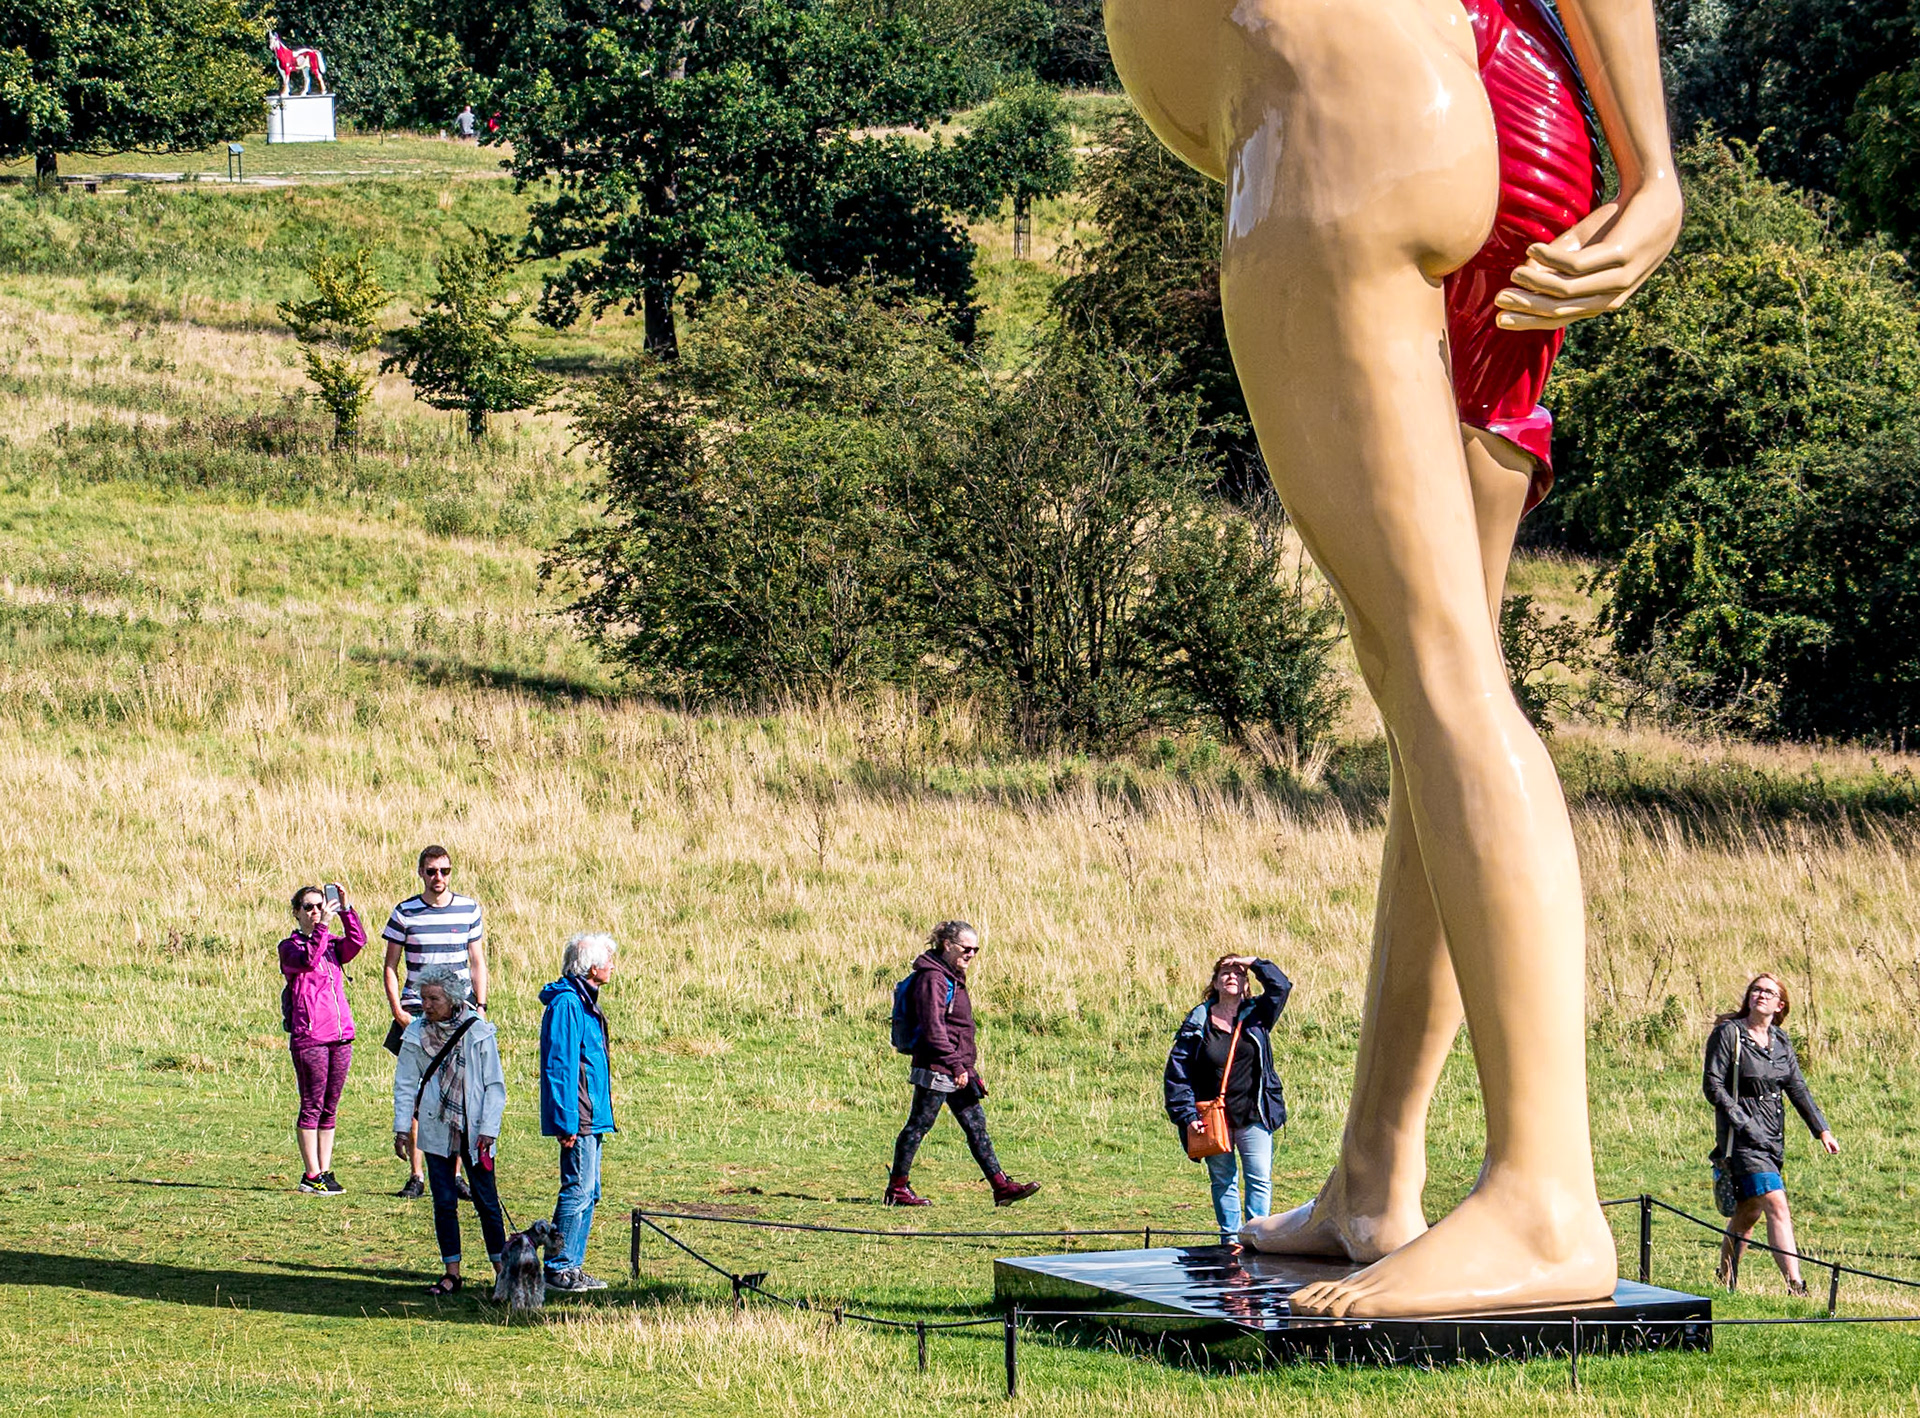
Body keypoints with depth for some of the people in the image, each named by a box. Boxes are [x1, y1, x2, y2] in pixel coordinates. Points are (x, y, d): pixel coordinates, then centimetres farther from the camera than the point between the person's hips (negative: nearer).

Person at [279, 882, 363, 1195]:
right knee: (312, 1106, -3)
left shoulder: (333, 945, 15)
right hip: (308, 1037, -5)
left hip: (340, 1036, 5)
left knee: (330, 1108, 9)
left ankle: (325, 1173, 14)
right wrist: (322, 925, -25)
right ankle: (311, 1176, 2)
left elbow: (357, 941, -5)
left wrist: (345, 907, -13)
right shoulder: (290, 947, 1)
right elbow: (308, 960, -21)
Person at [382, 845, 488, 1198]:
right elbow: (391, 966, 5)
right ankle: (416, 1175, 0)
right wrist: (397, 1010, -6)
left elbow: (478, 963, 12)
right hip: (416, 1012, -1)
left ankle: (454, 1173, 8)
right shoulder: (405, 913, 2)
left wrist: (480, 1007, 2)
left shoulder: (470, 910, 7)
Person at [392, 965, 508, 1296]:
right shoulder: (417, 1034, 0)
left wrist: (488, 1129, -9)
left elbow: (495, 1085, -3)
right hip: (436, 1129, 2)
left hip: (474, 1131, -2)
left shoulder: (478, 1032, -6)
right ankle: (452, 1272, 9)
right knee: (444, 1202, 3)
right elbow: (405, 1084, 8)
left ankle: (502, 1269, 11)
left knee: (486, 1200, 1)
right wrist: (402, 1128, 2)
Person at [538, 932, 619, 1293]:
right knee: (578, 1191, -8)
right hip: (579, 1118, -10)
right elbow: (560, 1066, -20)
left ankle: (570, 1266, 19)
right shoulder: (567, 1004, -16)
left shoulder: (582, 1001, 16)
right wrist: (567, 1123, -22)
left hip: (592, 1117, 10)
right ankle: (559, 1269, -3)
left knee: (587, 1192, 13)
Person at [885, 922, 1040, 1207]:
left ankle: (1001, 1186, 6)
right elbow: (933, 1028, -20)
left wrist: (968, 1068, 22)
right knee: (918, 1126, -2)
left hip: (958, 1069, 10)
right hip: (936, 1067, -10)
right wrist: (956, 1065, -22)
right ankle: (896, 1189, 4)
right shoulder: (932, 978, -14)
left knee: (976, 1125, 7)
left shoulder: (953, 977, 17)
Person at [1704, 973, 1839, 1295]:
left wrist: (1822, 1130, 3)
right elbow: (1712, 1085, -10)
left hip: (1773, 1135, 7)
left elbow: (1798, 1088, 12)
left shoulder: (1780, 1041, 11)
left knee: (1750, 1211, 12)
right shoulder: (1728, 1033, -7)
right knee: (1776, 1205, -16)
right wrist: (1742, 1122, -17)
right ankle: (1795, 1285, -21)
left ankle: (1725, 1278, 28)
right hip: (1742, 1135, -7)